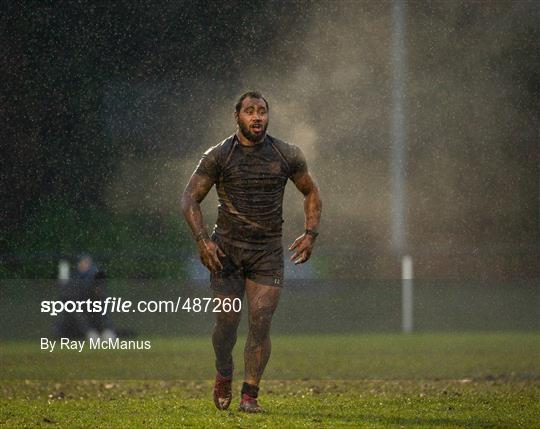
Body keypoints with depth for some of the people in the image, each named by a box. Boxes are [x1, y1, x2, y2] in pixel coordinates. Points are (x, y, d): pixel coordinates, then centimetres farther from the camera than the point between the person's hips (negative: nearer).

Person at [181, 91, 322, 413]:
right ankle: (224, 377, 28)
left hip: (268, 253, 1)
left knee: (261, 321, -10)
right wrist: (202, 240, -13)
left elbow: (312, 193, 15)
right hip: (226, 250, -1)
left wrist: (311, 234, 1)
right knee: (227, 320, -1)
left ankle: (250, 395, -4)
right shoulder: (218, 156, -3)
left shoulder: (287, 156, 2)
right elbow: (190, 199, -1)